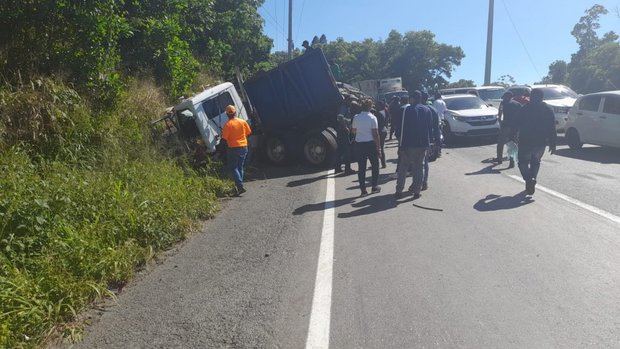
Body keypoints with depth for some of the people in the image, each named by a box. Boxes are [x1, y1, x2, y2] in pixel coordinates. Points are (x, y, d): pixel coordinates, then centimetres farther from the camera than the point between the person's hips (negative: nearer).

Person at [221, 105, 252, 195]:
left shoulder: (228, 124, -14)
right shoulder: (243, 122, 0)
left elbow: (224, 138, -14)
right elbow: (248, 132, 9)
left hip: (233, 148, -5)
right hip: (244, 146, 5)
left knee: (234, 168, 1)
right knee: (240, 167, 17)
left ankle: (240, 186, -11)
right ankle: (239, 184, 23)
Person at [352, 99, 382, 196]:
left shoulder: (356, 118, 2)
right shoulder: (372, 118, -9)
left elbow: (354, 131, 14)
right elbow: (375, 133, -11)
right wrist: (379, 146, -6)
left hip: (359, 144, 3)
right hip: (370, 143, -3)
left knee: (361, 167, 6)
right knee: (375, 165, 13)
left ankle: (363, 190, 7)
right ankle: (375, 187, 17)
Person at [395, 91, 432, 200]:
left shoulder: (408, 109, -9)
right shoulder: (427, 110, 6)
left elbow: (404, 128, -12)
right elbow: (430, 128, 8)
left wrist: (401, 145, -9)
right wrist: (427, 141, 15)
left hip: (409, 144, -4)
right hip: (423, 144, 4)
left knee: (403, 167, 6)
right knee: (419, 167, 11)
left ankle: (399, 191, 8)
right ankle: (417, 191, 11)